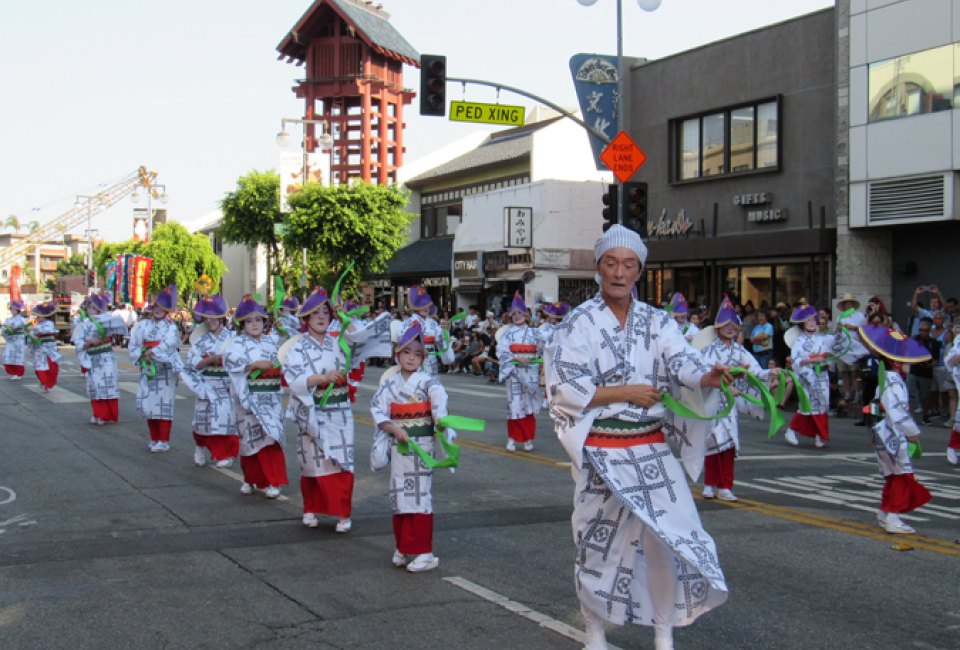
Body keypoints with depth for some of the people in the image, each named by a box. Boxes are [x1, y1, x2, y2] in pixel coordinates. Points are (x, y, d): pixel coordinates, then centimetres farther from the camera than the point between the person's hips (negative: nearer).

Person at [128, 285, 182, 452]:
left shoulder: (171, 327, -3)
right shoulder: (143, 325, 7)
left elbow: (168, 344, -18)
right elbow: (133, 344, 4)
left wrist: (150, 352, -14)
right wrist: (142, 356, -11)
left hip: (165, 370, -4)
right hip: (148, 369, 4)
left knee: (164, 404, -4)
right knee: (148, 403, 6)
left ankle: (164, 440, 1)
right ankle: (154, 438, 18)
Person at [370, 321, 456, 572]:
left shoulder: (428, 382, -7)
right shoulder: (389, 383, 5)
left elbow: (440, 402, -26)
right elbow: (378, 411, -1)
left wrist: (440, 420, -46)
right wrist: (395, 429, -17)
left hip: (422, 445, -4)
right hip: (398, 445, 4)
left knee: (419, 495, -4)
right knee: (399, 495, 11)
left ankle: (423, 552, 2)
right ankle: (402, 548, 23)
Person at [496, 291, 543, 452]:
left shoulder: (533, 333, 8)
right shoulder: (508, 334, 1)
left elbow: (541, 352, 13)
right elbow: (501, 352, -7)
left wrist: (541, 366, 0)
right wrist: (516, 359, -16)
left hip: (530, 373, 2)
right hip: (514, 372, -2)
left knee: (529, 404, 3)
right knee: (515, 404, -3)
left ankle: (528, 439, 11)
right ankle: (512, 439, 5)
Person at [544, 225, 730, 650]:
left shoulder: (657, 322, 5)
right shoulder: (578, 324, -4)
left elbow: (682, 361, -12)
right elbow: (564, 390, -11)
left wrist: (706, 377, -34)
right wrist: (627, 393, -14)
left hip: (652, 451, 3)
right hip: (600, 452, -2)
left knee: (671, 537, -2)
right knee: (597, 543, 6)